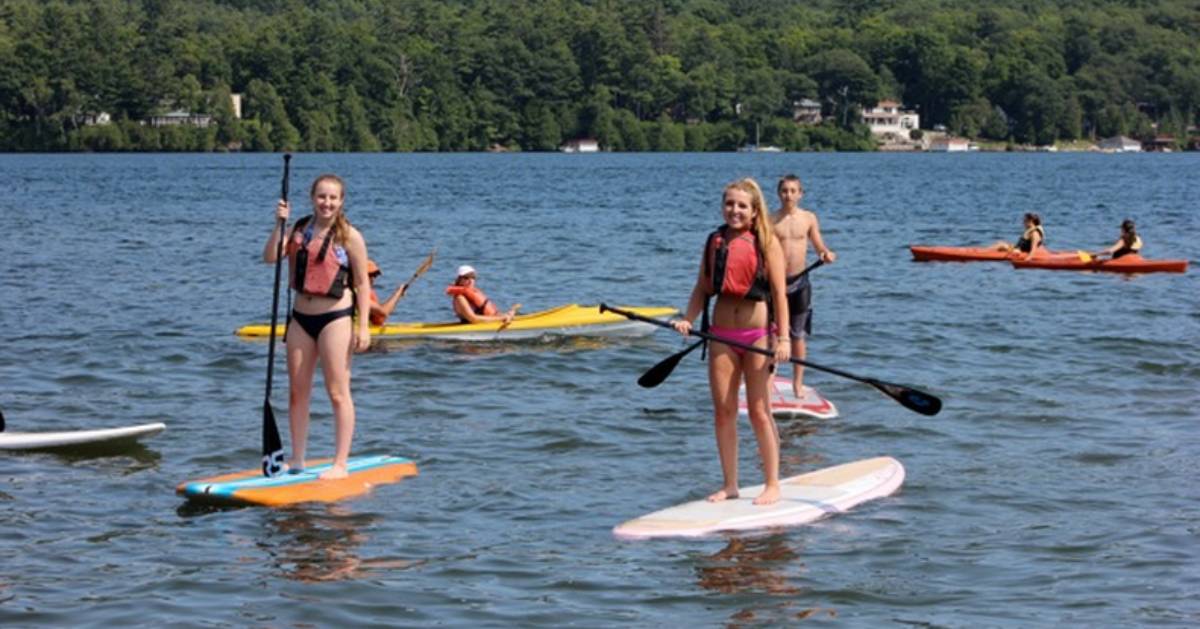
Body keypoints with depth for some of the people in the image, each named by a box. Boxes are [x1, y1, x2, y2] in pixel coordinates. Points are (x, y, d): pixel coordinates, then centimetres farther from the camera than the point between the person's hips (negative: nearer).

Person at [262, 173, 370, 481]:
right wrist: (279, 224, -16)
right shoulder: (300, 230, 8)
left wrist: (363, 326, -11)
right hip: (301, 317, 5)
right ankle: (297, 460, 19)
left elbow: (362, 284, -5)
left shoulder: (349, 236, -5)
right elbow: (270, 256, -5)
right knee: (297, 391, 10)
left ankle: (340, 464, -1)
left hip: (335, 318, -5)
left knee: (337, 392, -4)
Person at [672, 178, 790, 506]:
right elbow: (702, 288, 10)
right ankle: (730, 484, 15)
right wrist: (687, 319, -6)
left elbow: (779, 293, -8)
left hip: (758, 333, -4)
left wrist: (783, 338, -15)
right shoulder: (715, 241, 7)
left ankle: (772, 484, 8)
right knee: (723, 411, 5)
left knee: (759, 411, -2)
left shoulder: (767, 242, -5)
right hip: (721, 334, 4)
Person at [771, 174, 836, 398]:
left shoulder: (809, 218, 3)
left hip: (800, 281, 2)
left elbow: (820, 247, 5)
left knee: (798, 334, 8)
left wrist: (827, 254, -17)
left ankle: (798, 383, 17)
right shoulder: (771, 221, -4)